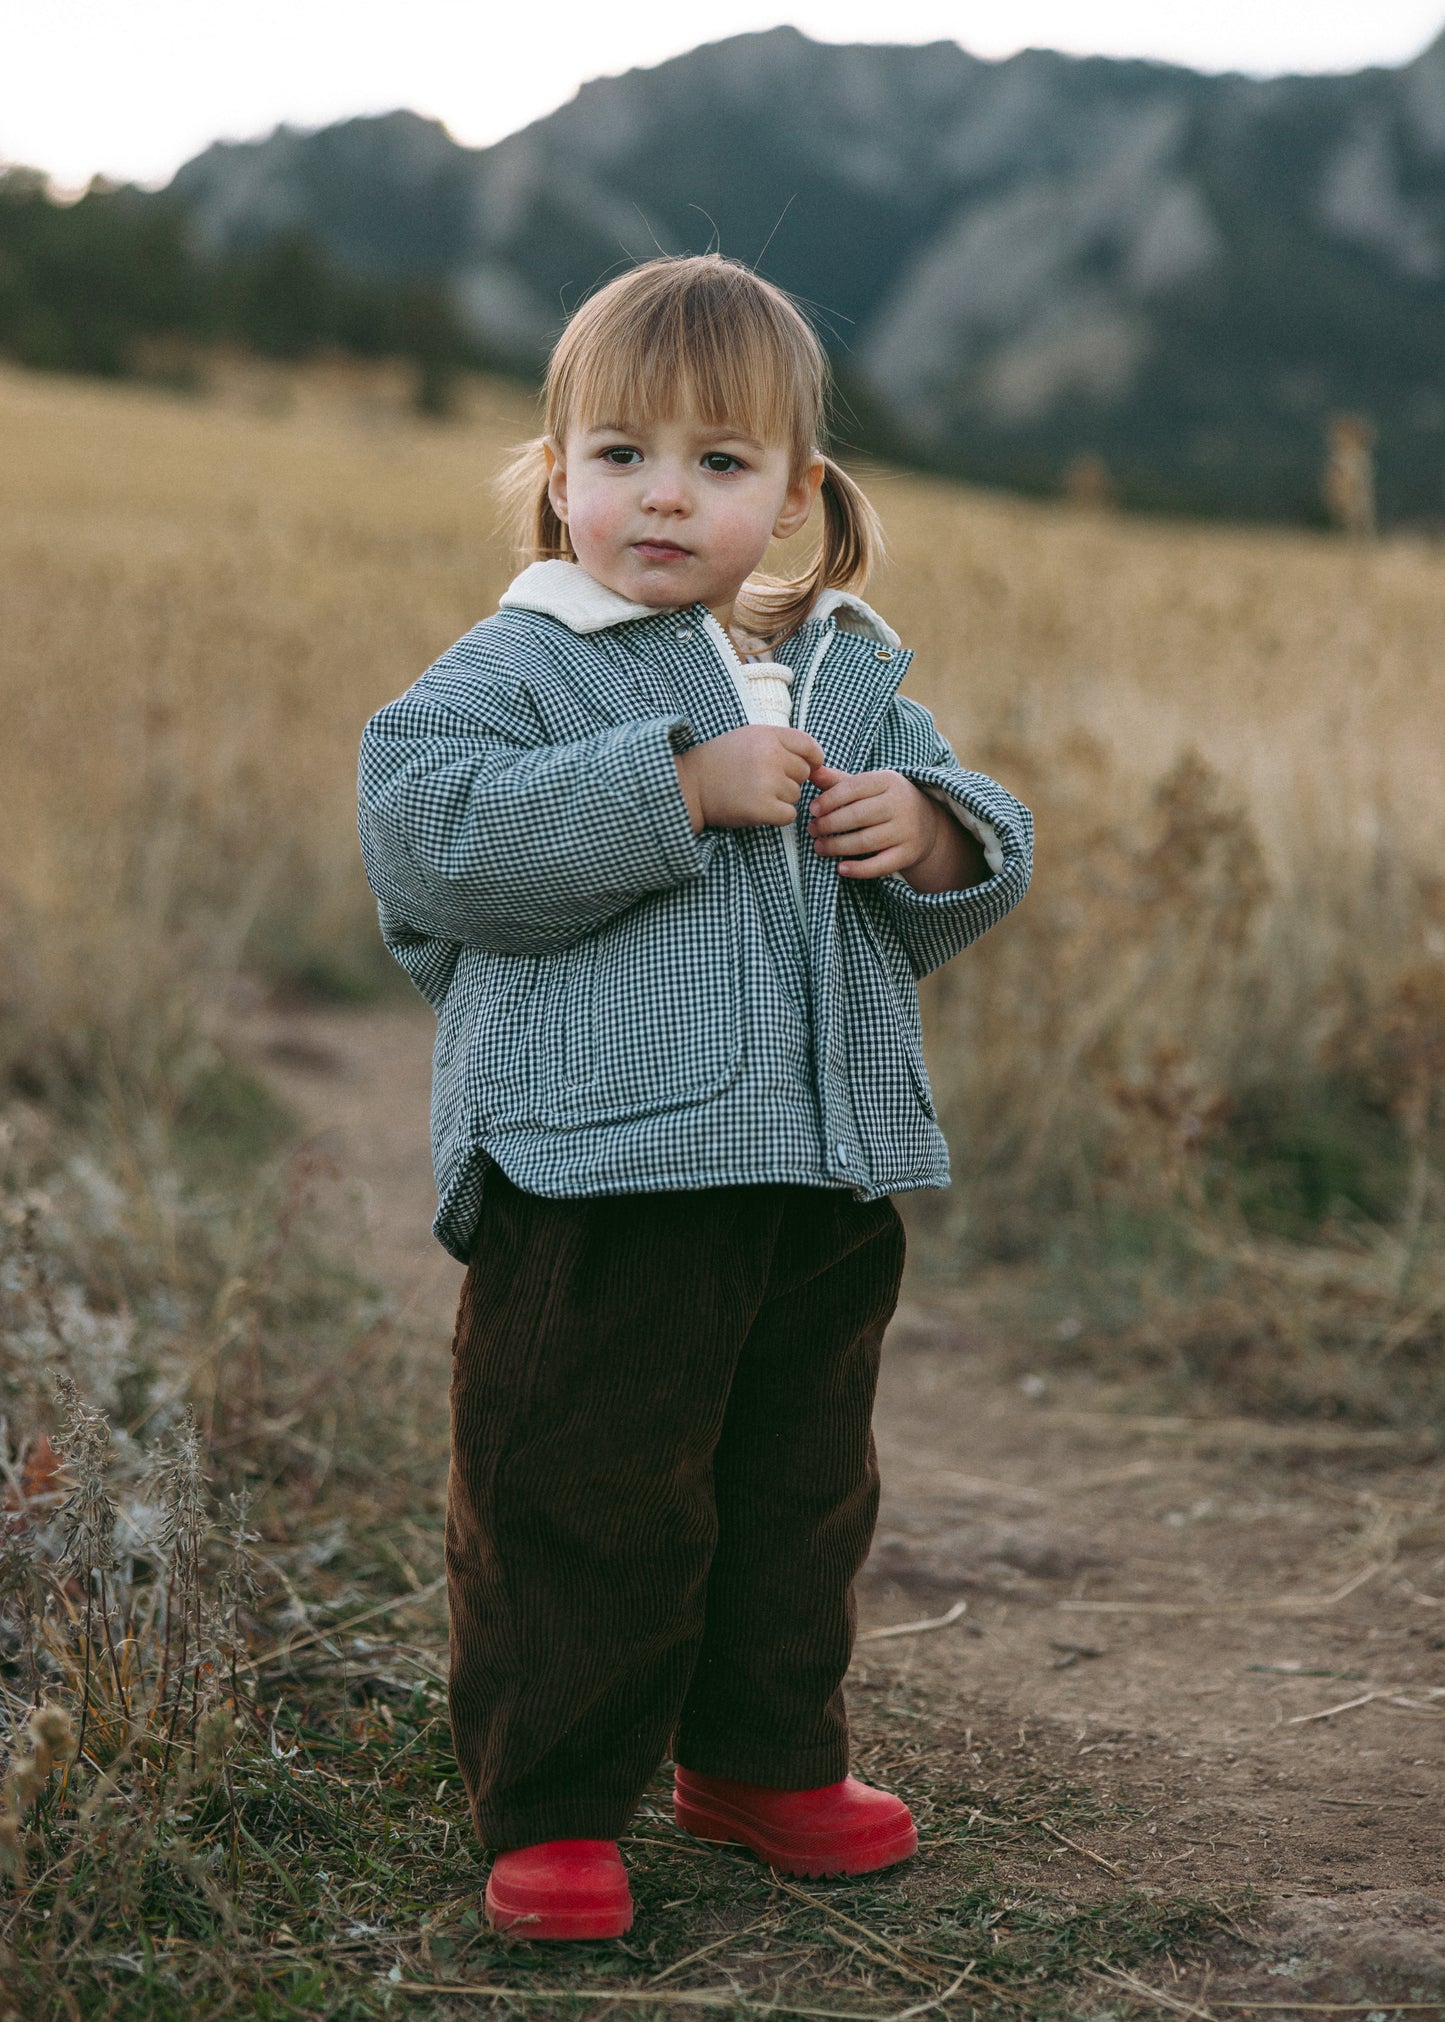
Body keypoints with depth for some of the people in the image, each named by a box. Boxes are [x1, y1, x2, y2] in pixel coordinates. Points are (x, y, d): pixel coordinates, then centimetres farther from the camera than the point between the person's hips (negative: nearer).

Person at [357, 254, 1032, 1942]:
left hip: (831, 1182, 6)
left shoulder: (854, 674, 13)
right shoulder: (520, 667, -5)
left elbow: (980, 865, 18)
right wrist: (683, 785, -23)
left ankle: (763, 1758, 36)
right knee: (577, 1507, 0)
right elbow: (429, 827, -23)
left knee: (801, 1492, 18)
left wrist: (930, 834, -7)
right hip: (598, 1181, -6)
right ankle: (552, 1805, 16)